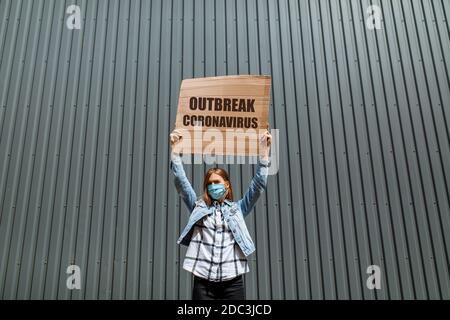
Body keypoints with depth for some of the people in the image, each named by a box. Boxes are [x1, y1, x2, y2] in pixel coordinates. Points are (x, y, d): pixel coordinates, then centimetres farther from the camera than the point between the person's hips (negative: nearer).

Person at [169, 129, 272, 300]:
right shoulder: (198, 207, 11)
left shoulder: (237, 208, 10)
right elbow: (181, 182, 3)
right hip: (203, 280, 0)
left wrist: (264, 151, -6)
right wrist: (174, 149, -6)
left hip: (233, 281, 0)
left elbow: (258, 185, 1)